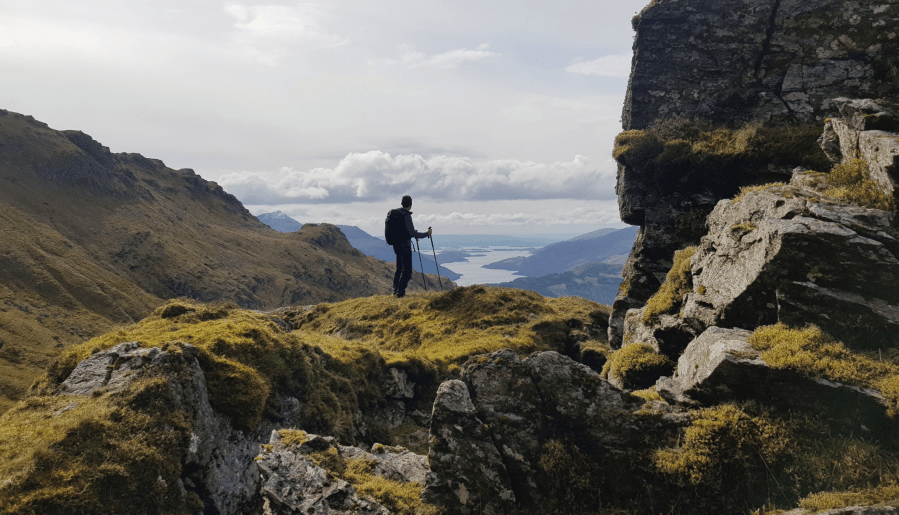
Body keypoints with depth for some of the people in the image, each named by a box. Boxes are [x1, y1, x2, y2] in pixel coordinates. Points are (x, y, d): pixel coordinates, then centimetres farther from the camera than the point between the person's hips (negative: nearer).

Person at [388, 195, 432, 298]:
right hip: (405, 245, -9)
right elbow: (413, 234, -21)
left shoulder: (394, 213, 7)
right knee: (407, 271, -3)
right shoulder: (406, 215, -18)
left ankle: (395, 291, 22)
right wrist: (427, 234, -9)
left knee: (399, 268, 18)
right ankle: (400, 293, -6)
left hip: (396, 244, 9)